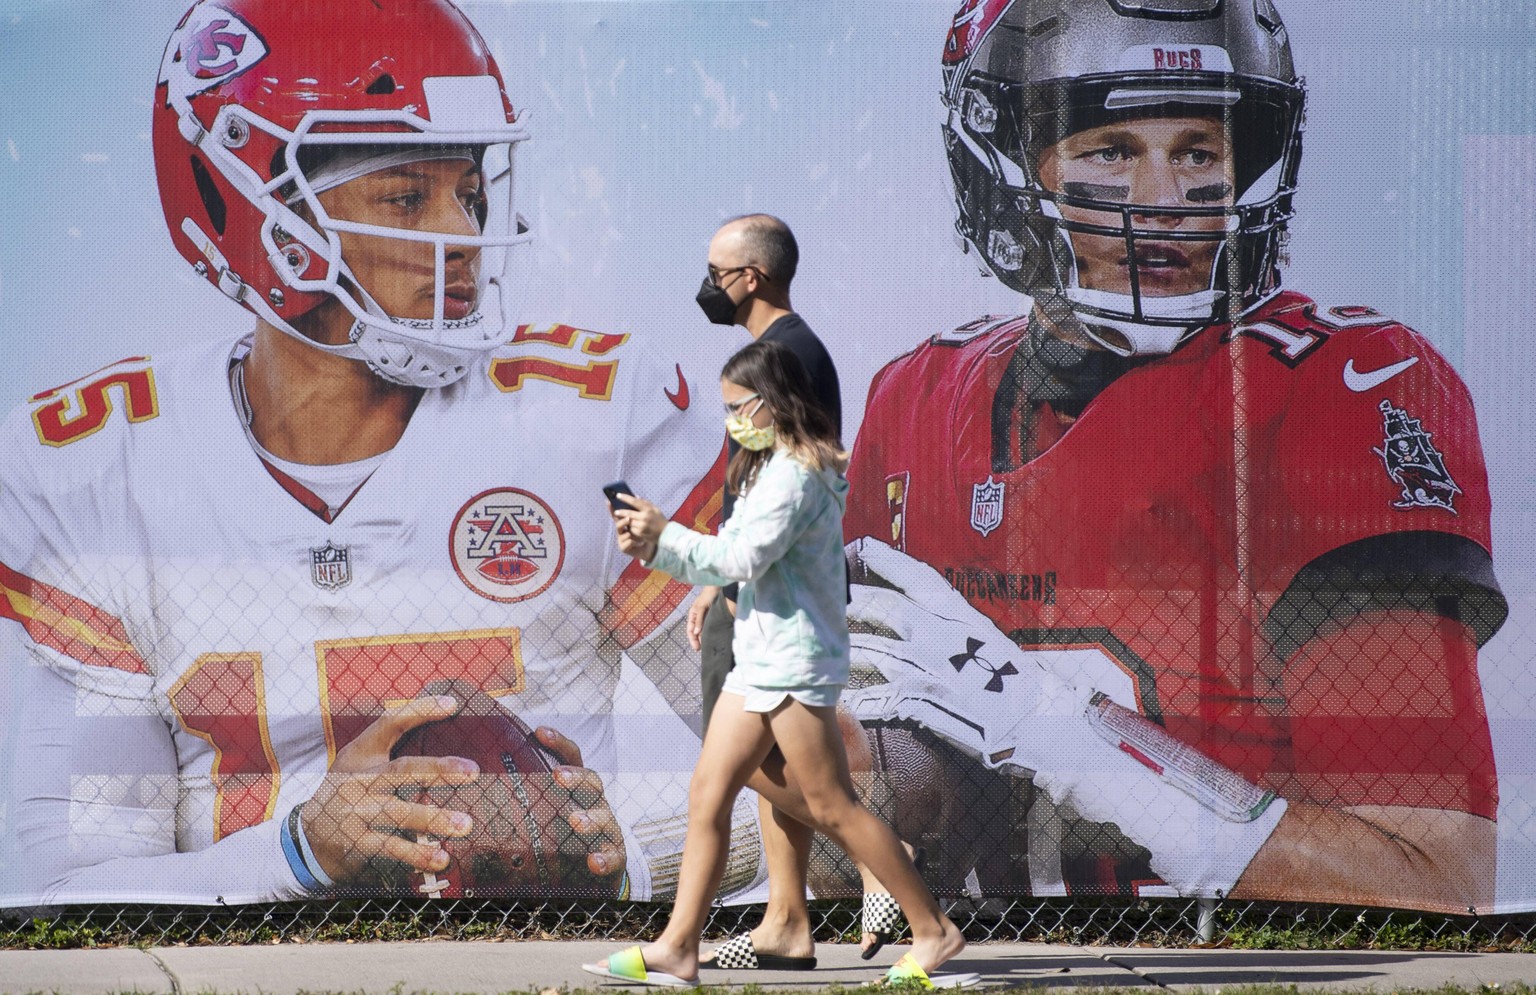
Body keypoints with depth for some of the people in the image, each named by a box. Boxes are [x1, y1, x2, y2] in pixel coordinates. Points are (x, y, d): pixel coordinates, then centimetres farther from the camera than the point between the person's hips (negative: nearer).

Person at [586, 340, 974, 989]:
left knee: (833, 808, -7)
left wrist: (665, 533, -13)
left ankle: (933, 931, 0)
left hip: (795, 660, -10)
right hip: (759, 658, 10)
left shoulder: (794, 474, -15)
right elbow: (725, 564, 19)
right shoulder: (770, 469, 18)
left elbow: (743, 556, -21)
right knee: (707, 795, 3)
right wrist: (654, 548, 7)